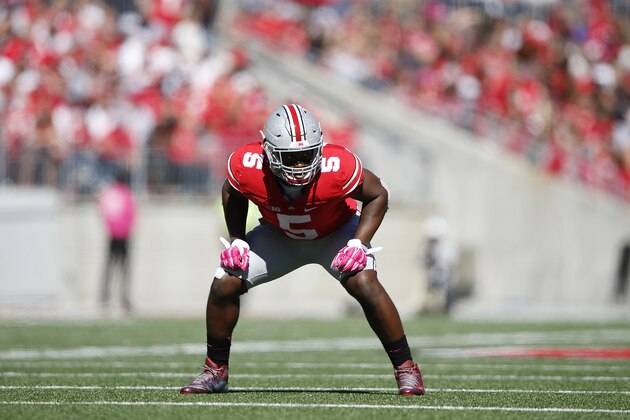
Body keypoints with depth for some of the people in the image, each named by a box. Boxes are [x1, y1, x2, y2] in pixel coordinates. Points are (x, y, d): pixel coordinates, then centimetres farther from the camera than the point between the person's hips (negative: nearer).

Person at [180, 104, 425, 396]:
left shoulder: (337, 168, -38)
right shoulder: (246, 166, -32)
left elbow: (377, 195, -18)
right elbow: (233, 194, -5)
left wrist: (358, 244, -26)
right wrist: (236, 240, -12)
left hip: (335, 232, -2)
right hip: (280, 236, 2)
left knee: (364, 284, -27)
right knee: (224, 286, -10)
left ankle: (406, 369, -12)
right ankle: (215, 371, 11)